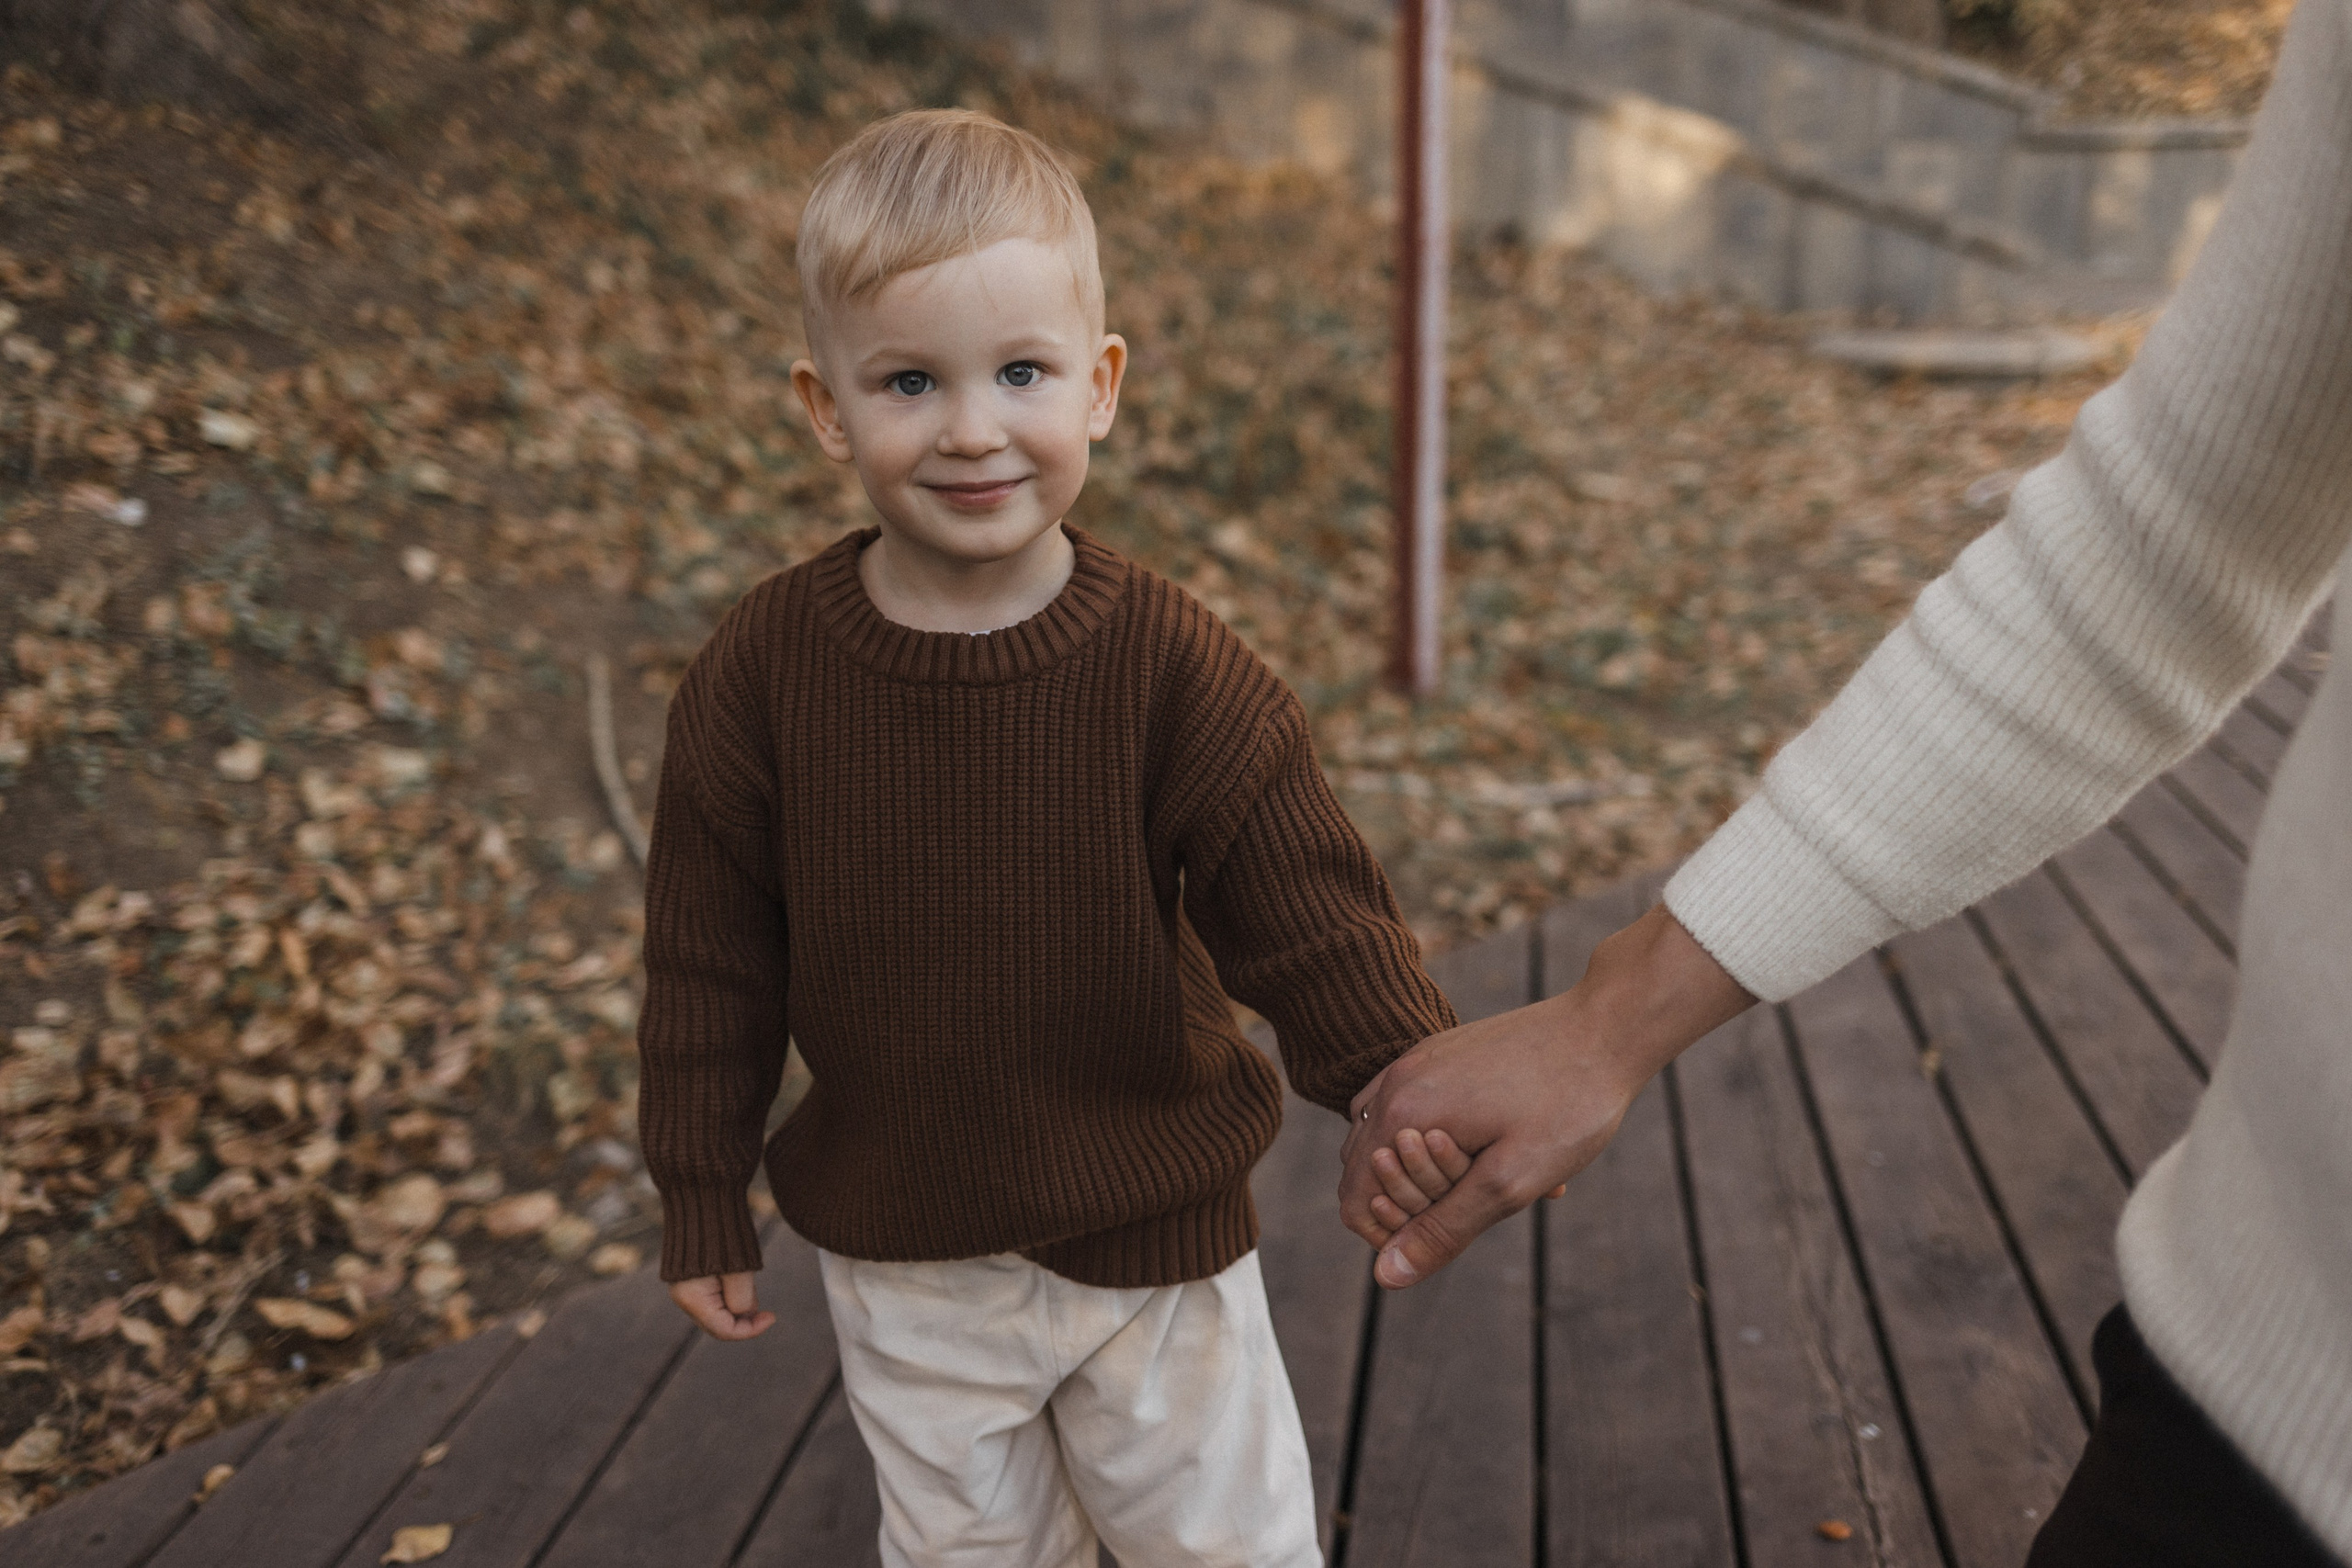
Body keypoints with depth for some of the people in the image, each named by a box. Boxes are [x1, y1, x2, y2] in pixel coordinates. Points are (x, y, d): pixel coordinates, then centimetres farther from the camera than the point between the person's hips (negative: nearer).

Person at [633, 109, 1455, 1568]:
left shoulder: (1172, 662, -17)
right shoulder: (762, 671, -13)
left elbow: (1309, 904, -14)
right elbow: (710, 959, -4)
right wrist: (703, 1202, 2)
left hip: (1156, 1241, -1)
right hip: (903, 1260, 1)